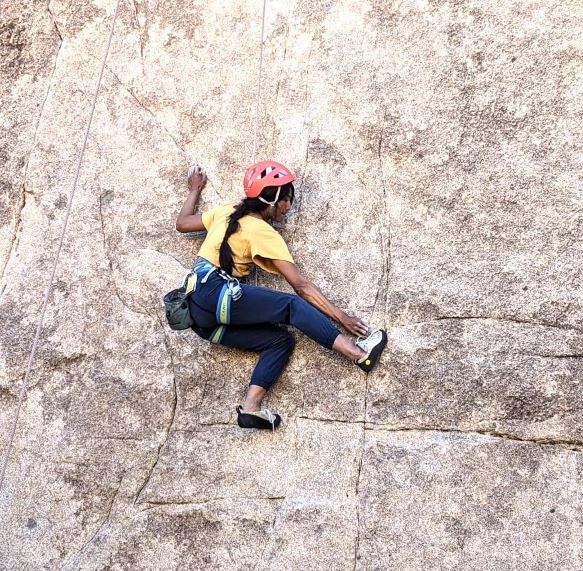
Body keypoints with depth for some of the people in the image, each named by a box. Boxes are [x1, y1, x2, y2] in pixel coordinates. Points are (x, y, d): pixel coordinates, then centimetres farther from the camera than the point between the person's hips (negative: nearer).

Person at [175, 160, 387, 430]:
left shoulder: (227, 212, 20)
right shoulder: (263, 232, -1)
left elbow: (182, 223, 34)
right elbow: (300, 285, -5)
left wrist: (195, 190, 49)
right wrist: (340, 316, -5)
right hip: (213, 293, -8)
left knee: (281, 340, 1)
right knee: (290, 305, -15)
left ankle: (251, 407, -16)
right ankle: (360, 353, -24)